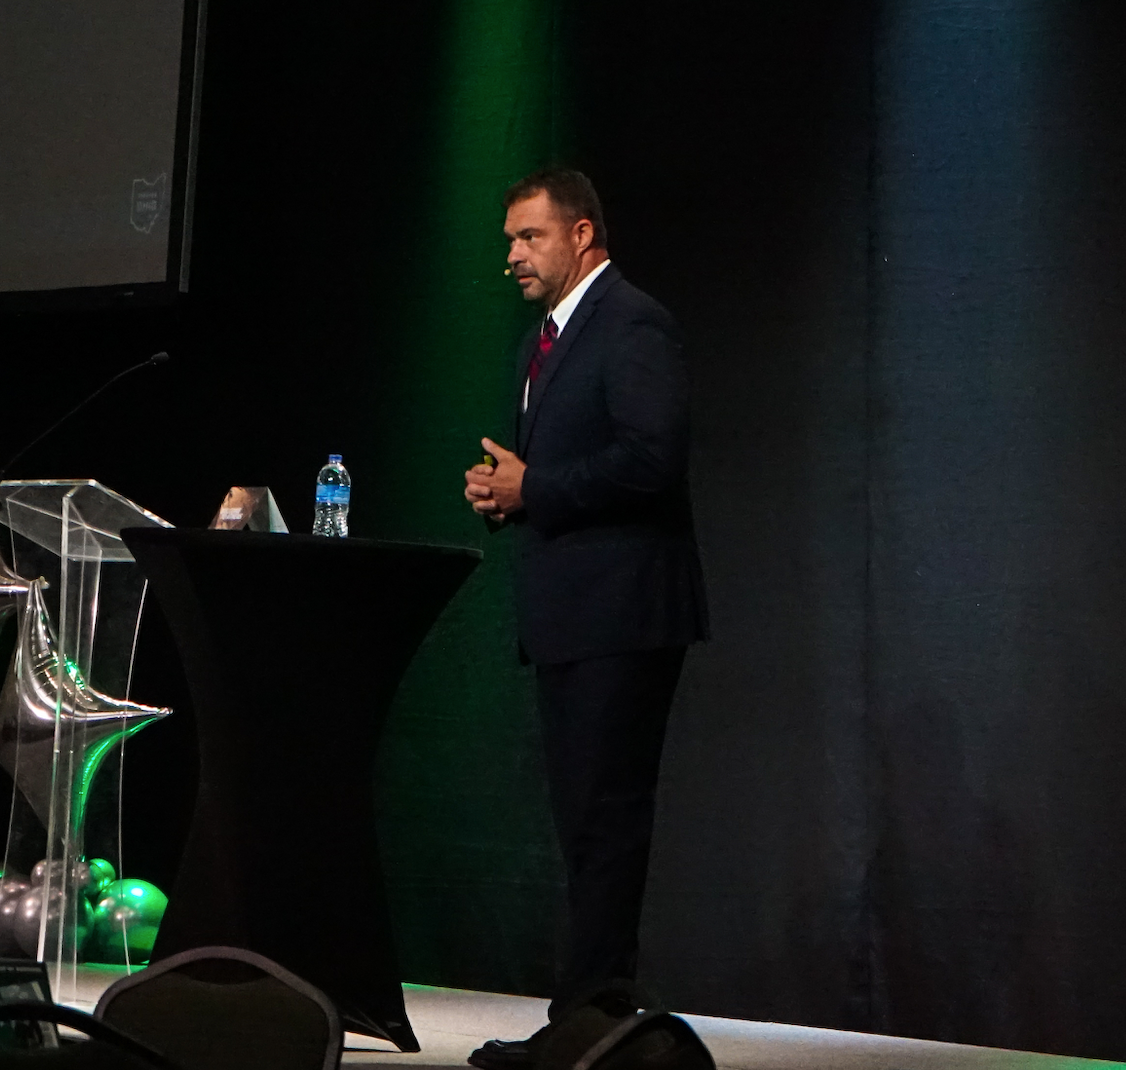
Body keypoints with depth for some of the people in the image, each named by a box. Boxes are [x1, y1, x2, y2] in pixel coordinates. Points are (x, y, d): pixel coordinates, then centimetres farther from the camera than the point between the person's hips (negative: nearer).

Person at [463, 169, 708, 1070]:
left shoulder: (634, 326, -10)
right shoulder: (547, 338, 21)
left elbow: (653, 456, -22)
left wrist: (531, 489, -16)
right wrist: (501, 488, 5)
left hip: (621, 614, -10)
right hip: (564, 617, 10)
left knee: (606, 819, -8)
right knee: (583, 820, 12)